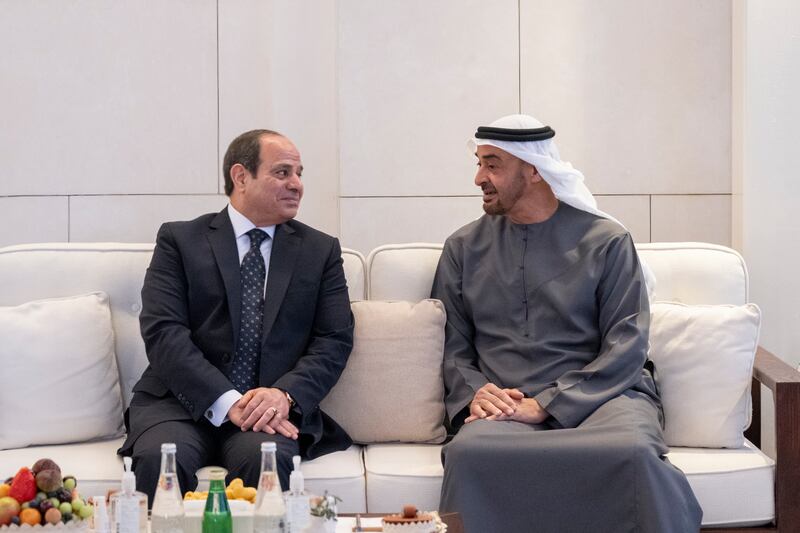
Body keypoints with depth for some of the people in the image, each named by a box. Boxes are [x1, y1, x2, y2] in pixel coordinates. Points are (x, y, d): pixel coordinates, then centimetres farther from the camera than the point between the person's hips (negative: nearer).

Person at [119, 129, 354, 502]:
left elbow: (335, 339, 6)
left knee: (264, 458, -33)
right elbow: (163, 331, -5)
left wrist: (285, 394, -15)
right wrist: (227, 402, -18)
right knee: (160, 457, -32)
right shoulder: (179, 240, 7)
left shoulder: (321, 250, 14)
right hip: (185, 400, 0)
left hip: (273, 406, 1)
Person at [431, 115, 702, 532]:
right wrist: (473, 392, -8)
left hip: (598, 396, -1)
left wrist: (546, 404, -13)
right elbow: (452, 345, 14)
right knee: (467, 452, -35)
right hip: (505, 407, 1)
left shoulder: (606, 240, 5)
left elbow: (626, 345, -2)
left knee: (634, 453, -37)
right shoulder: (463, 248, 15)